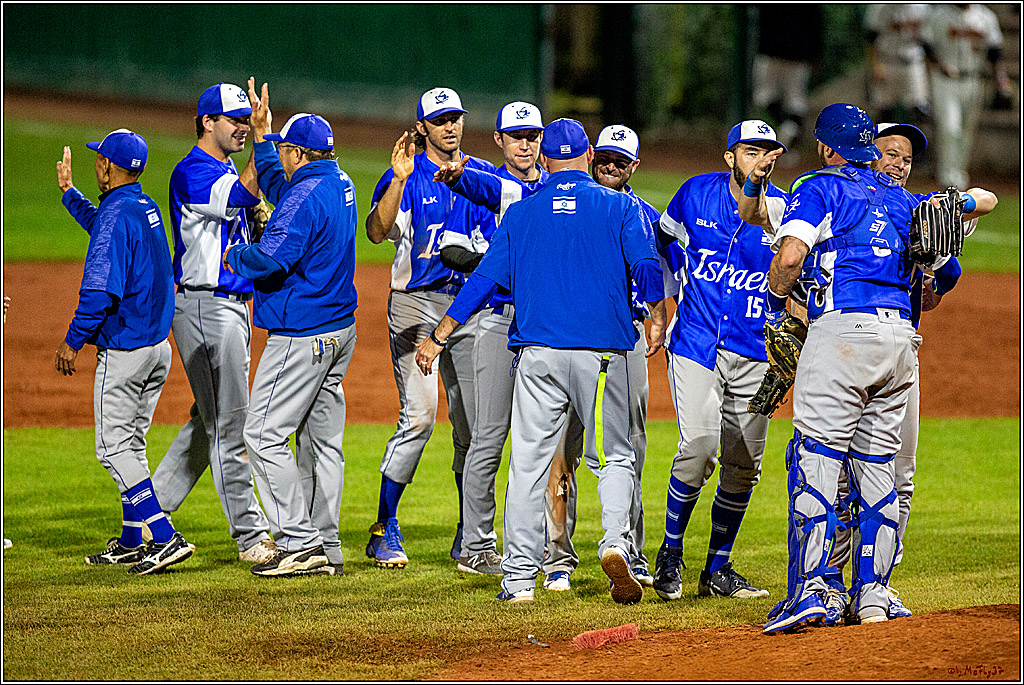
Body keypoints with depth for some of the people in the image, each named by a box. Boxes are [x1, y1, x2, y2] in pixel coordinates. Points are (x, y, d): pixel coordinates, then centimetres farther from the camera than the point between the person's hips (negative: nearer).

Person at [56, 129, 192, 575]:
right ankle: (130, 544, 21)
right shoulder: (147, 208, 10)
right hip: (159, 346, 9)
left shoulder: (116, 216, -19)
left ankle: (165, 538, -16)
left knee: (114, 448, -5)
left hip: (123, 350, -9)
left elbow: (101, 290, -26)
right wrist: (69, 193, 45)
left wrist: (73, 341, -17)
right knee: (131, 445, 17)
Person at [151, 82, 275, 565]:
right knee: (229, 424, -8)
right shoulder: (192, 172, -12)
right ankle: (250, 534, -8)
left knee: (211, 420, 14)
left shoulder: (227, 171, 19)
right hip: (205, 306, -10)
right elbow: (244, 195, -28)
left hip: (234, 306, 10)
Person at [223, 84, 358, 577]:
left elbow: (272, 259, -28)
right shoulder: (339, 184, 11)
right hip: (339, 330, 10)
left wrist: (234, 256, -8)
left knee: (264, 434, -7)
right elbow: (277, 187, 31)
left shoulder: (306, 197, -19)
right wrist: (262, 133, 34)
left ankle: (300, 542, -12)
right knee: (322, 439, 11)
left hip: (302, 336, -10)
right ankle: (326, 548, 12)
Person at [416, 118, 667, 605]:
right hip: (602, 351, -1)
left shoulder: (520, 212, 9)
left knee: (527, 463, 3)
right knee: (614, 457, 10)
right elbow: (648, 268, -7)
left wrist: (438, 337, 12)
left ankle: (519, 578, -1)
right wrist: (658, 322, 6)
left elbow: (485, 278, 7)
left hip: (537, 353, 1)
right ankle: (615, 543, -14)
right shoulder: (619, 207, 4)